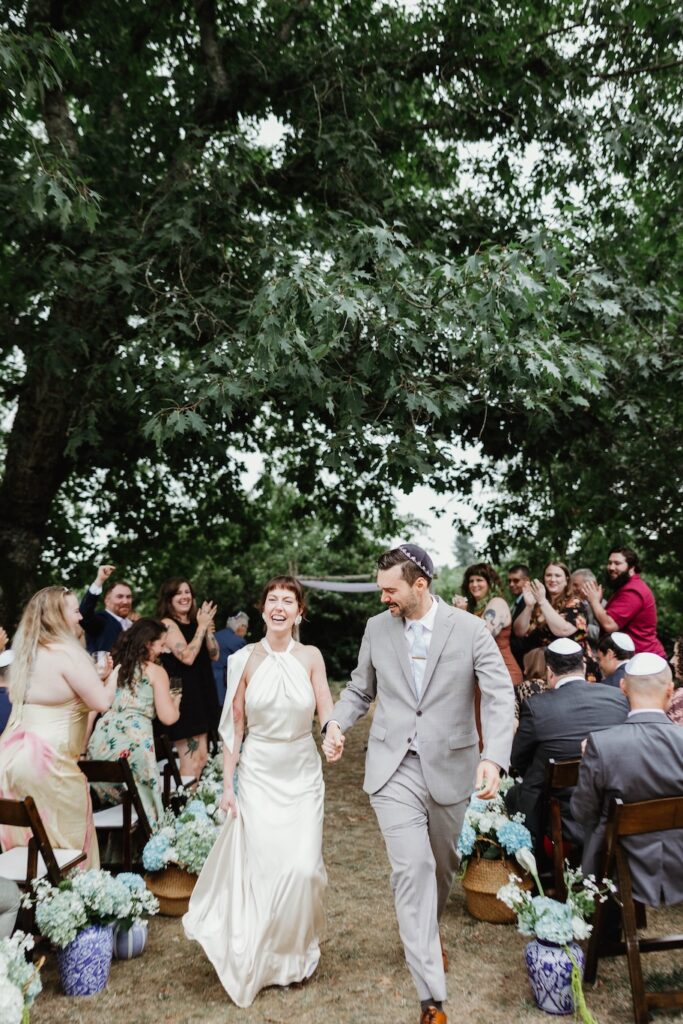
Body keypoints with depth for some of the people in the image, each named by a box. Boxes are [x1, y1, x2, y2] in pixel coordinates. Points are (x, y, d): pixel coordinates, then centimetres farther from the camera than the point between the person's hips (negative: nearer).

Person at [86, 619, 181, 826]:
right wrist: (175, 700, 15)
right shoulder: (155, 671, 2)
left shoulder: (114, 666, 15)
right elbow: (168, 718, -3)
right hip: (133, 744, -5)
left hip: (102, 743, 5)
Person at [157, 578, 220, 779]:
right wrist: (202, 627, -14)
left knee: (201, 757, 13)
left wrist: (208, 627, -5)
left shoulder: (194, 623, 12)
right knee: (190, 761, -5)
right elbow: (187, 656, -21)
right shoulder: (167, 624, -10)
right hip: (182, 696, -8)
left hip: (201, 693, 8)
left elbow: (214, 655, 6)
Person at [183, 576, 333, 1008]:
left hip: (303, 774, 1)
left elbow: (328, 716, -5)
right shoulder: (246, 659, -7)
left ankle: (298, 948, 32)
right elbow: (234, 725, -1)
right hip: (259, 774, 0)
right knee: (263, 867, 3)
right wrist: (228, 784, 0)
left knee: (303, 867, 0)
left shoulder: (311, 657, -6)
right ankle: (262, 957, 32)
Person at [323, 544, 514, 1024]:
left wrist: (494, 757, -29)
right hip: (394, 768, 0)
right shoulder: (377, 628, -1)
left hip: (449, 768, 0)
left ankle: (429, 932, 51)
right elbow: (360, 689, 10)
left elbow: (500, 696, -14)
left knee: (442, 865, 20)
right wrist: (337, 723, -9)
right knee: (412, 868, -7)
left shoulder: (470, 629, -10)